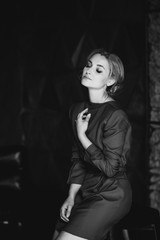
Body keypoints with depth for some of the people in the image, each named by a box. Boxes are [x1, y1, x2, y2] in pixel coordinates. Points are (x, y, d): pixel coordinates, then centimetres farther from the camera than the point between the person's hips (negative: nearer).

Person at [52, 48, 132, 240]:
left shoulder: (115, 116, -17)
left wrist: (82, 136, -13)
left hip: (111, 196, -8)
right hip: (86, 192, 8)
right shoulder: (77, 110, 8)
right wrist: (71, 197, 6)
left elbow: (109, 168, -19)